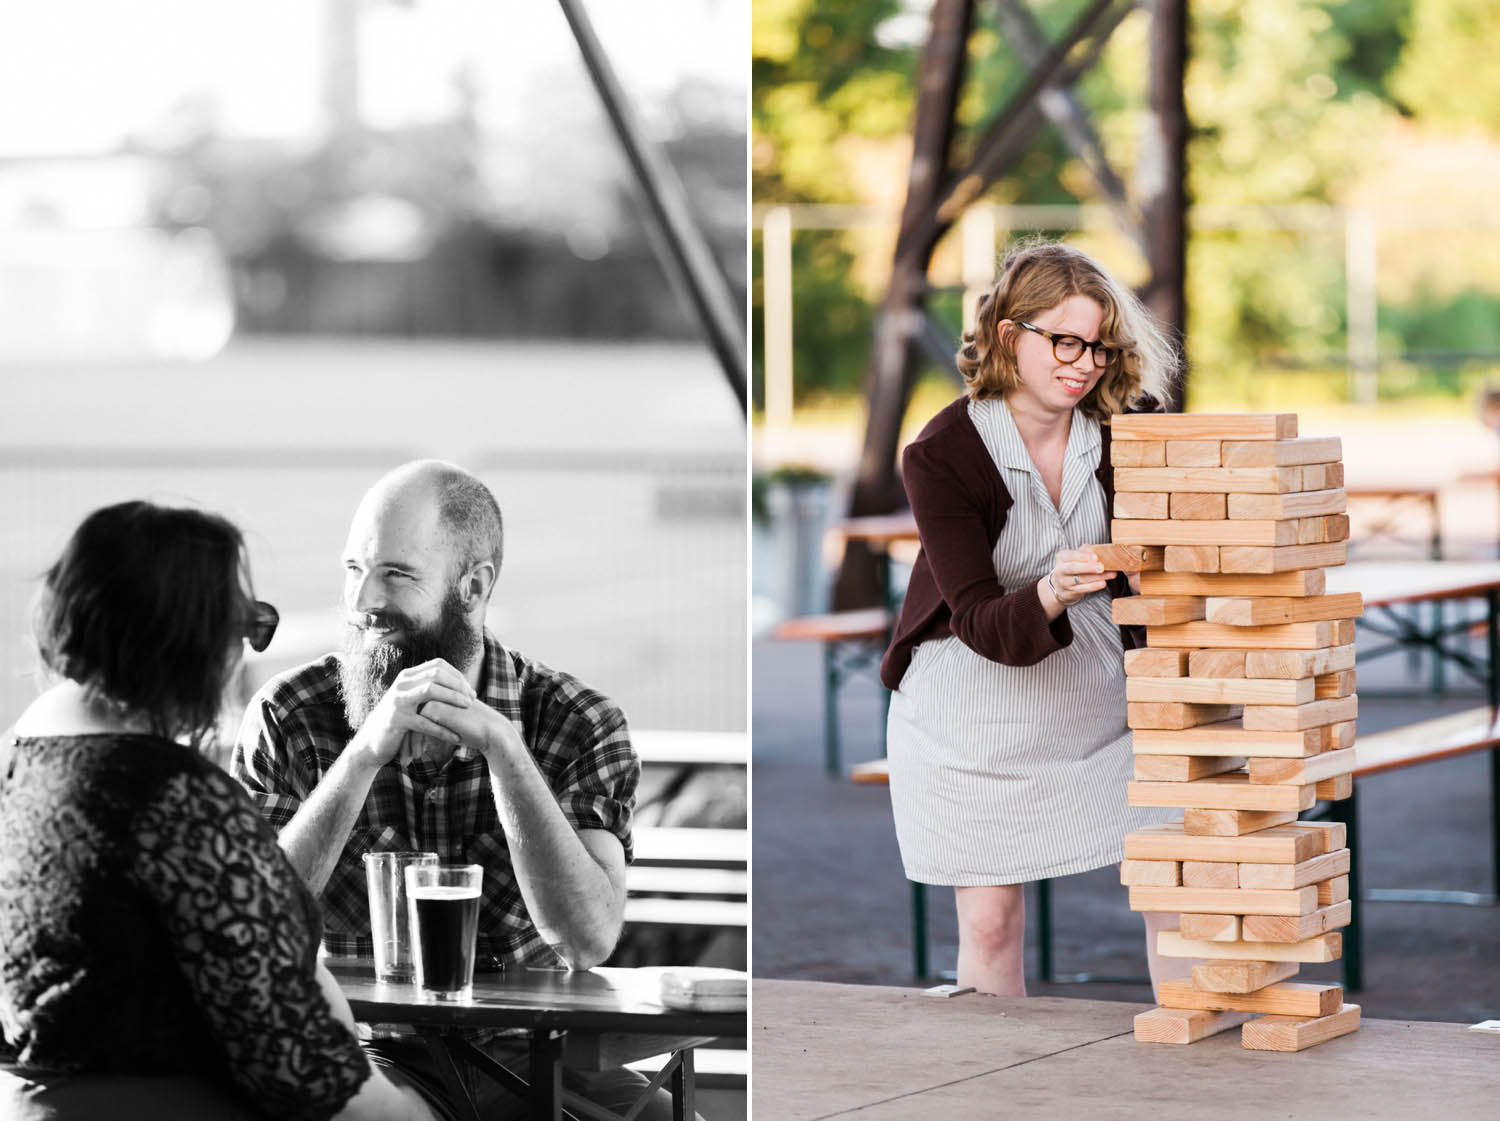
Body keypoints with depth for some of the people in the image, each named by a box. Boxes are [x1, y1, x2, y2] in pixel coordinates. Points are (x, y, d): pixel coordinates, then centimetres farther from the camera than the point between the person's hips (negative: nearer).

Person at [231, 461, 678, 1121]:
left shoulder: (576, 724, -3)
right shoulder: (287, 716, -2)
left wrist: (502, 746, -23)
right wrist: (367, 752, -22)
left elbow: (588, 942, -16)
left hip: (520, 1052, 0)